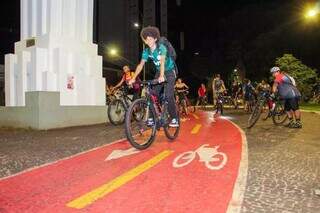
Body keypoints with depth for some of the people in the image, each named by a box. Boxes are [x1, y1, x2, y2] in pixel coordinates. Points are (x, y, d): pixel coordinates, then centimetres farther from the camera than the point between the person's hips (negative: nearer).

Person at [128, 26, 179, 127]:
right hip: (158, 72, 5)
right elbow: (141, 64, -15)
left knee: (168, 95, -18)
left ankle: (174, 119, -8)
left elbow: (162, 61, -40)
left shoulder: (161, 47, -24)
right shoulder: (146, 51, -8)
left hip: (169, 71, -5)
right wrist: (134, 78, -26)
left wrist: (162, 76, -55)